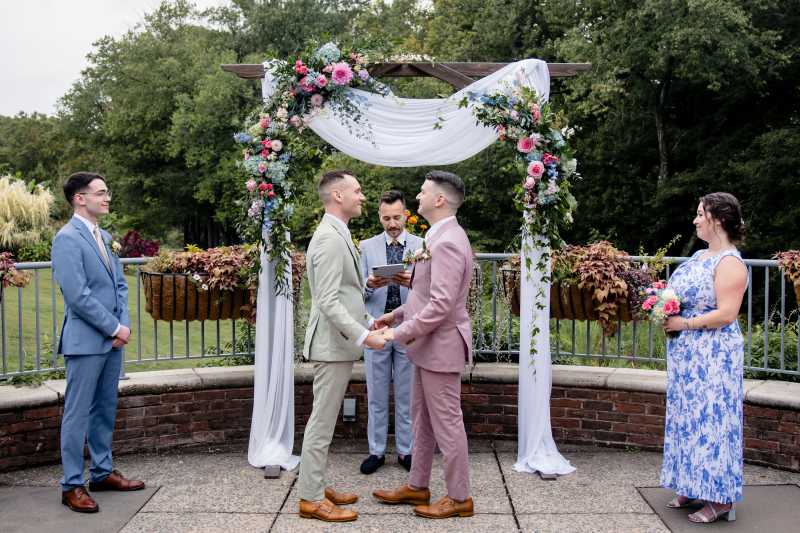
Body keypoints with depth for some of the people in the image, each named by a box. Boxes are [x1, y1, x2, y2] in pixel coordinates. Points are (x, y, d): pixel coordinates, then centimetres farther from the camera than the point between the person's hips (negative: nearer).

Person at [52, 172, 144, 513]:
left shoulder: (104, 236, 14)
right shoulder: (67, 238, -13)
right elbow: (77, 295, -19)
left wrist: (123, 324, 2)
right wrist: (114, 328, -13)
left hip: (112, 339, 8)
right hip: (86, 340, -8)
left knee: (106, 409, 15)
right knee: (78, 413, 0)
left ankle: (102, 472, 26)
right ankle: (72, 485, 9)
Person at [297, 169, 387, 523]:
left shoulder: (337, 235, 14)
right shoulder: (330, 239, -18)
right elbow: (328, 302, -24)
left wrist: (368, 321, 14)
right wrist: (362, 335, -23)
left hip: (340, 342, 10)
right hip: (333, 344, -10)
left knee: (324, 420, 16)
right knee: (322, 422, -2)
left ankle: (316, 487, 26)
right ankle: (311, 499, 7)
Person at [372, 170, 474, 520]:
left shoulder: (448, 243, -22)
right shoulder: (440, 238, 12)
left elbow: (441, 304, -27)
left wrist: (399, 333, -22)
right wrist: (397, 315, 13)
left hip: (441, 346, -10)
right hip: (428, 345, 10)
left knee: (446, 422, 1)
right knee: (422, 417, 18)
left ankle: (459, 498, 14)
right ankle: (417, 487, 30)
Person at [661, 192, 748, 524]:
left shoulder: (730, 263, -15)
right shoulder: (700, 256, 14)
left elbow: (726, 314, -22)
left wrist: (682, 324, -19)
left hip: (713, 357, -9)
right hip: (688, 355, 9)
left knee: (711, 418, -4)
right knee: (689, 417, 13)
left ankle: (720, 499, 5)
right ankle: (695, 488, 24)